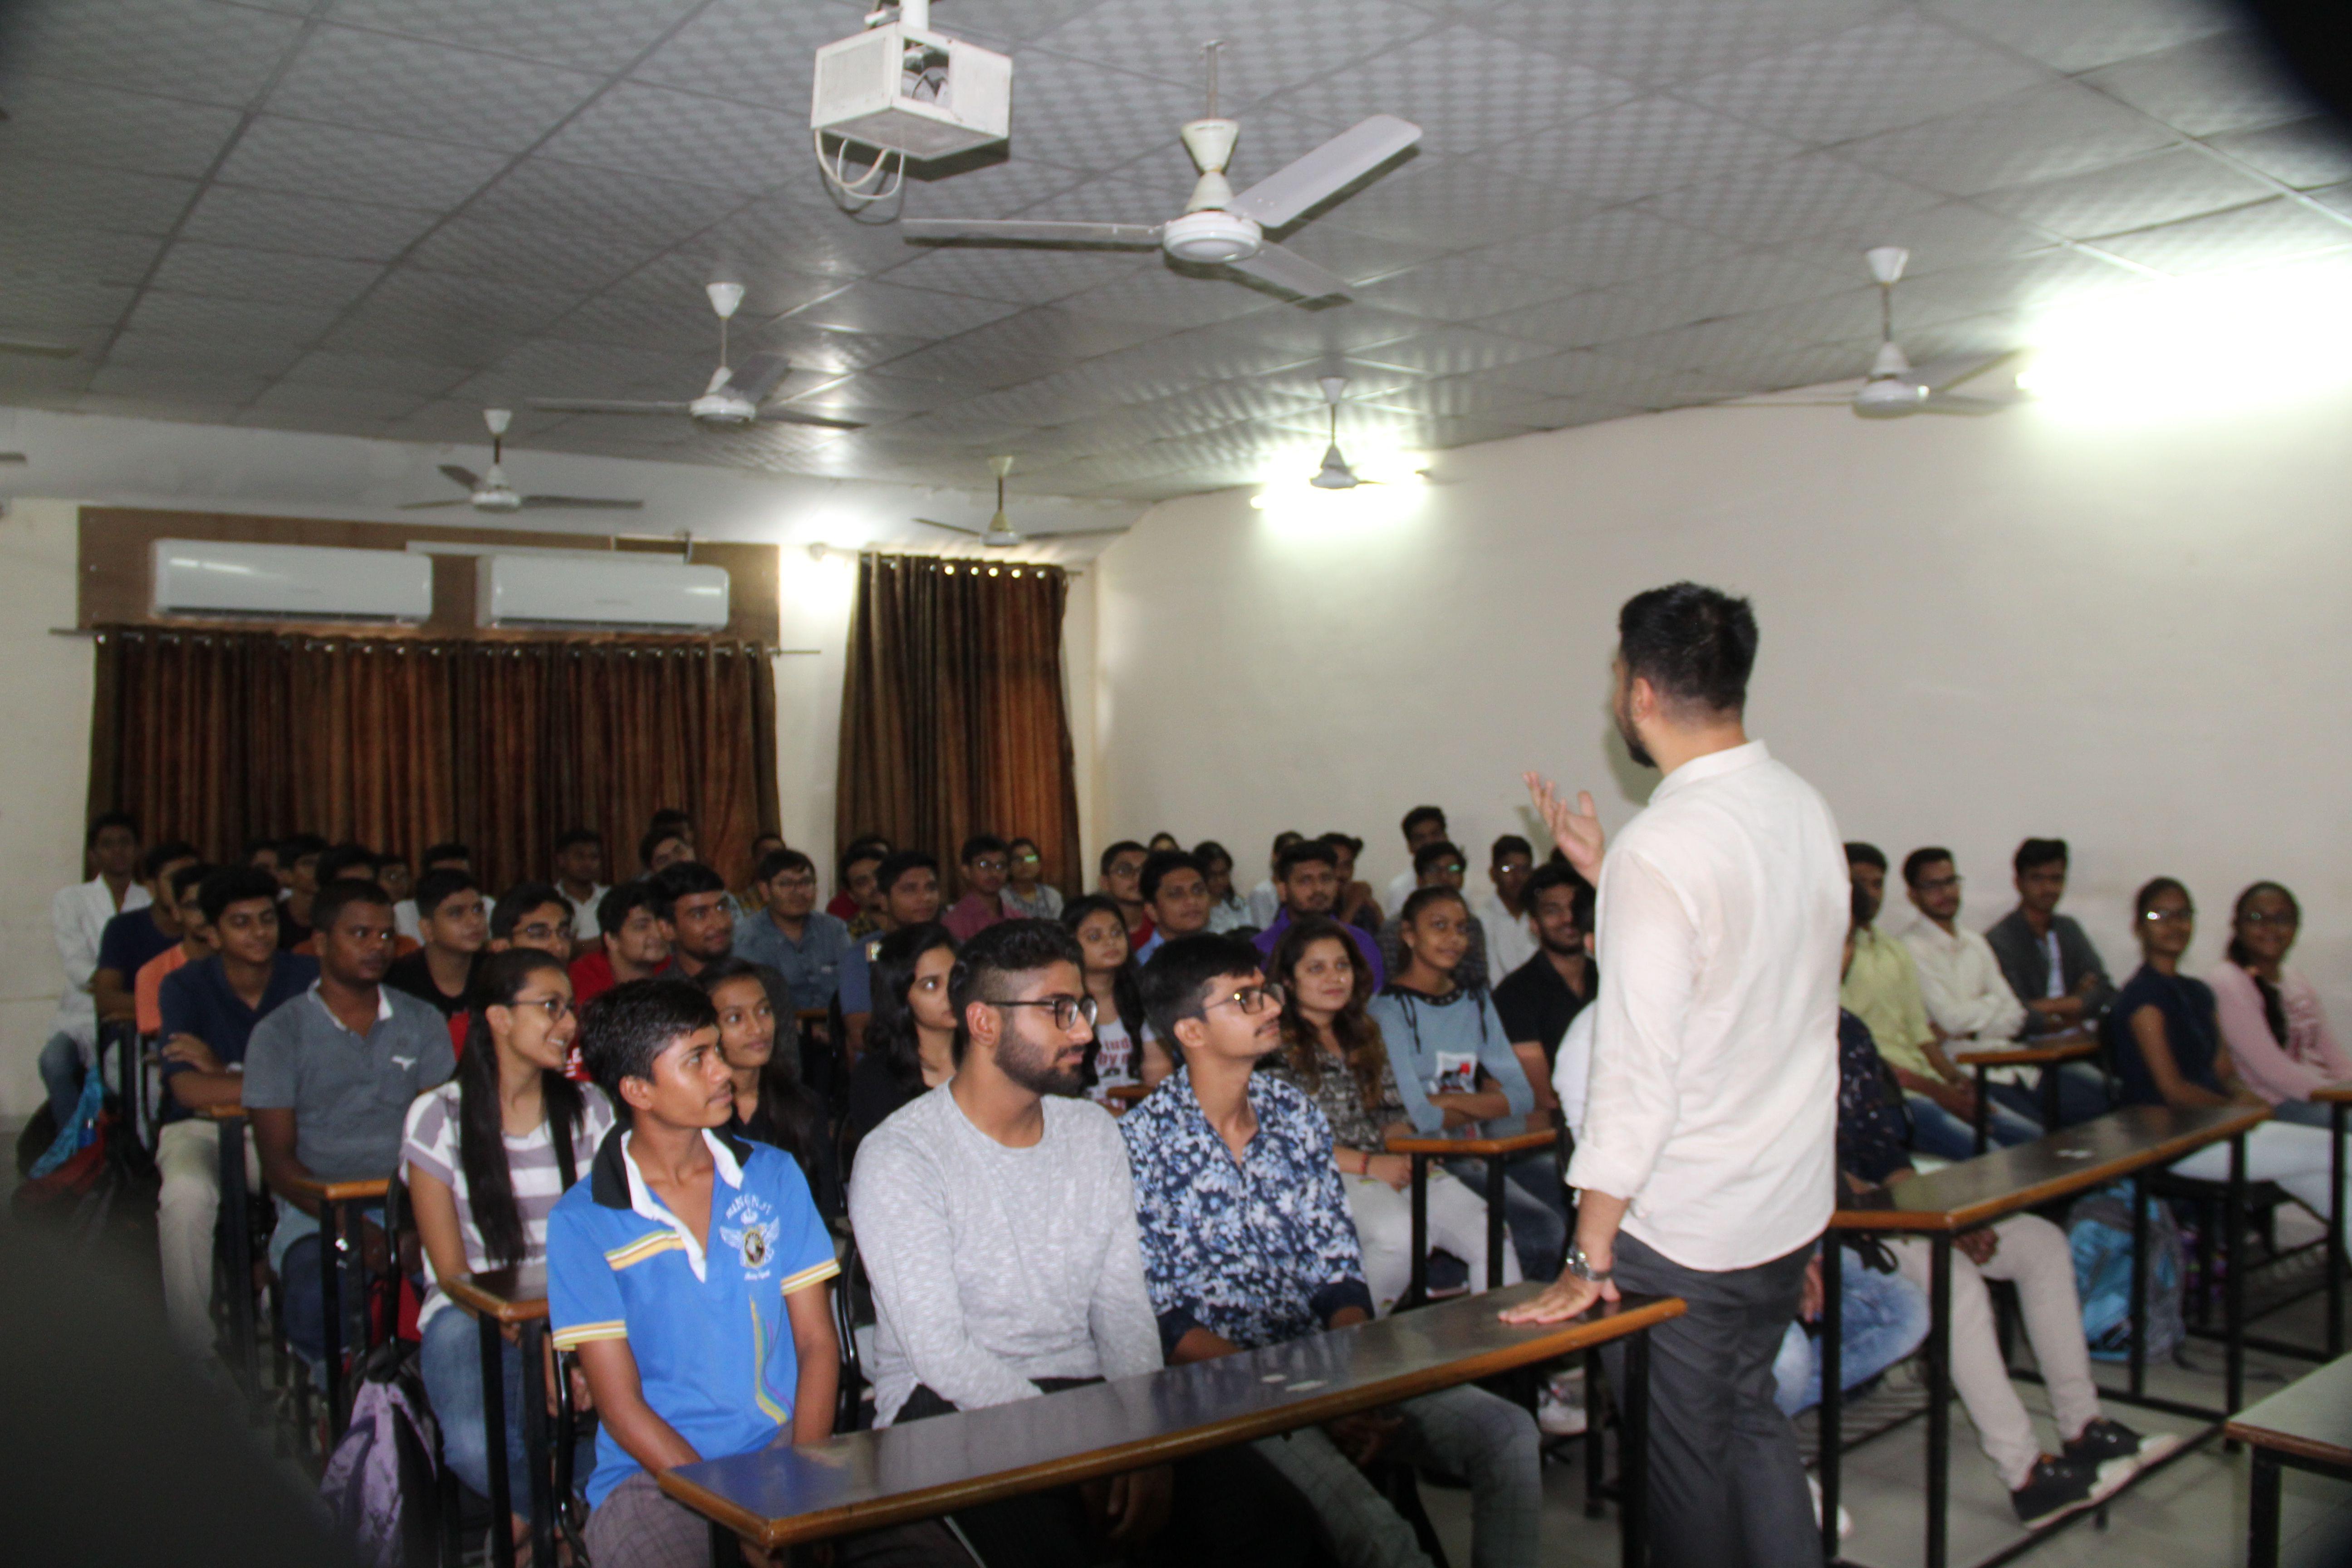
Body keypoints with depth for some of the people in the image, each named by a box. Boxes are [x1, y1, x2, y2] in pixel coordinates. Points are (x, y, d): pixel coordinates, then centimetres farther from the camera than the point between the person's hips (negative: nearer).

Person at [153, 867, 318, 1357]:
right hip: (201, 1129, 0)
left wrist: (224, 1073, -16)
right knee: (188, 1193, -35)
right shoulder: (184, 987, -2)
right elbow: (189, 1089, -14)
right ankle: (192, 1355, -19)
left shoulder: (307, 978, -1)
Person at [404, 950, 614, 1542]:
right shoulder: (438, 1116, -1)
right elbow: (451, 1268, -4)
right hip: (473, 1310, -2)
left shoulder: (590, 1110, 8)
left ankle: (535, 1520, 2)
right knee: (479, 1447, -32)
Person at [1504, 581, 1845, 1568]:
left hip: (1682, 1227, -8)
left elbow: (1637, 1071, -23)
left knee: (1687, 1460, 11)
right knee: (1752, 1420, 24)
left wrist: (1590, 1255, -16)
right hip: (1795, 1203, 8)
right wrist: (1606, 877, 13)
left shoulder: (1660, 850, -24)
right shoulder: (1805, 810, 1)